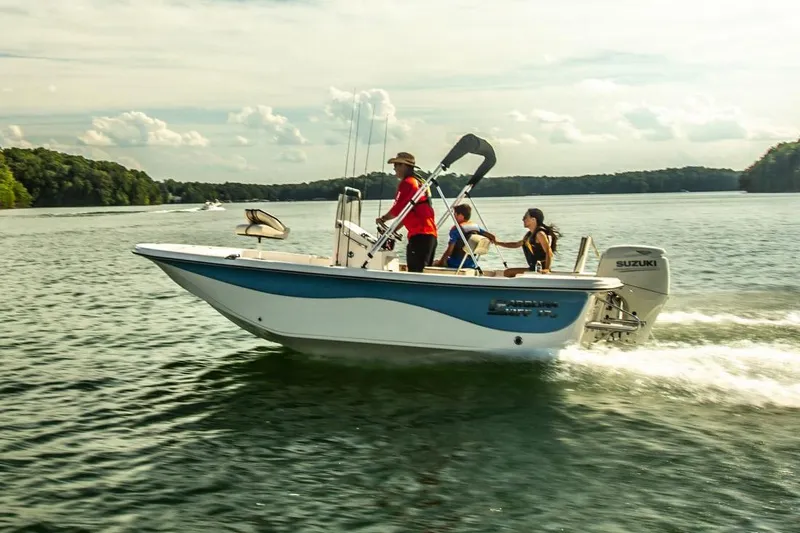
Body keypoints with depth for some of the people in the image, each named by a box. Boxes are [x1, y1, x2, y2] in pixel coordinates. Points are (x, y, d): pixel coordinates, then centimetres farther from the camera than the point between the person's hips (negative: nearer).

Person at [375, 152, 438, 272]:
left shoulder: (407, 182, -6)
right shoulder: (419, 182, 23)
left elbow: (397, 209, -10)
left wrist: (382, 219, 8)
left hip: (420, 234, -10)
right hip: (430, 234, 10)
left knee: (415, 272, -13)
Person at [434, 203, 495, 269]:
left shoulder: (456, 229, -14)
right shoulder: (476, 227, 4)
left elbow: (449, 250, -18)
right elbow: (492, 237, 3)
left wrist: (441, 261, -7)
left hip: (456, 264, -7)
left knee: (435, 264, 10)